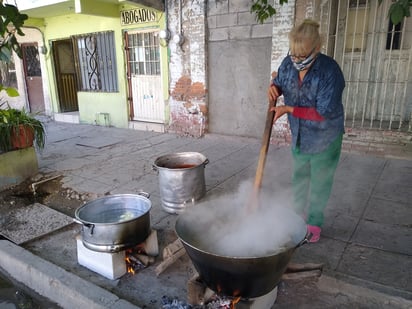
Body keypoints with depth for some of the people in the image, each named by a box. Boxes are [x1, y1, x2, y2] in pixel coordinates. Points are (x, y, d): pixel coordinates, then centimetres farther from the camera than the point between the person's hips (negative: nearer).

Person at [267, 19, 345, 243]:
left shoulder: (330, 71, -26)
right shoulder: (288, 64, -10)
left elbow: (324, 112, -26)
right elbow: (279, 82, 11)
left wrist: (289, 109, -27)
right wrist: (273, 88, -13)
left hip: (324, 138, -5)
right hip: (298, 135, 5)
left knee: (319, 182, 9)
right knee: (299, 178, 19)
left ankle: (314, 223, 29)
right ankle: (299, 216, 39)